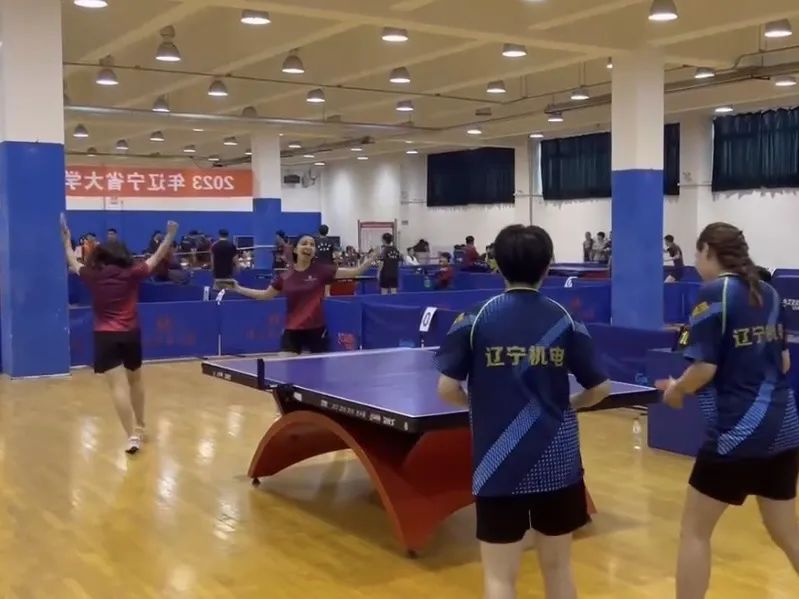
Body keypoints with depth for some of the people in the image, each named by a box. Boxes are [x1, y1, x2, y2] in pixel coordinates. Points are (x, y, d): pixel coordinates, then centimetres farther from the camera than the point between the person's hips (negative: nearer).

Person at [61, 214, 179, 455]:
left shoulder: (92, 276, 2)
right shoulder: (132, 274, 1)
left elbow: (73, 263, 20)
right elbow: (155, 258, 10)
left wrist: (66, 239, 34)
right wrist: (170, 236, 19)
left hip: (105, 337, -2)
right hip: (131, 335, 2)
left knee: (118, 387, -10)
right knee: (135, 381, 22)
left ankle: (132, 436, -20)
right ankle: (139, 428, 35)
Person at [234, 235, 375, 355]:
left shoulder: (321, 270, -5)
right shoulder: (285, 276, 1)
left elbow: (352, 273, -9)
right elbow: (266, 294, 16)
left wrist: (366, 264, -26)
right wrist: (238, 289, 13)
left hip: (316, 329, -1)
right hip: (292, 330, 1)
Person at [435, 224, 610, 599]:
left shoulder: (476, 319, -6)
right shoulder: (565, 322, -1)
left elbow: (447, 389, -7)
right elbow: (600, 389, 3)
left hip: (498, 464, -2)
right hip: (558, 462, 3)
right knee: (558, 567, 18)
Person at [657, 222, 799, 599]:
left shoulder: (714, 293, -12)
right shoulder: (768, 293, 8)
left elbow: (704, 369, -16)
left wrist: (676, 390, 1)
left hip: (736, 431, -7)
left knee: (695, 531, 7)